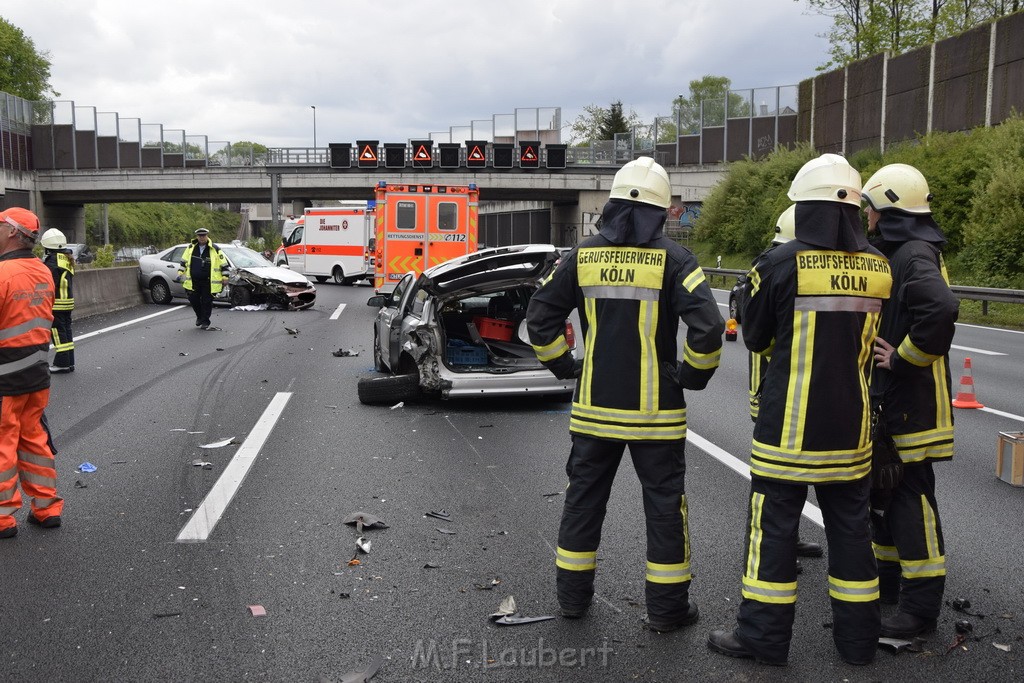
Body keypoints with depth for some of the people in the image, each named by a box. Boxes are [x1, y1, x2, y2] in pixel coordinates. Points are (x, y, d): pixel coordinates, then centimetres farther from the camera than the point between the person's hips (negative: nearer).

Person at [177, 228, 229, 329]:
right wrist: (180, 273, 11)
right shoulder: (190, 248, 7)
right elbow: (183, 261, 17)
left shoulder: (215, 249, -2)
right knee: (193, 300, 6)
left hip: (208, 282, -3)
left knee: (207, 302, 0)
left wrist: (224, 277, 0)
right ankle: (199, 317, 30)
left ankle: (205, 322, 12)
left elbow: (223, 264, 2)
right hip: (193, 281, 3)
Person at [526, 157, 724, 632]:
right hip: (655, 409, -3)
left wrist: (565, 367, 13)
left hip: (594, 405, 3)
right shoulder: (672, 259, -9)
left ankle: (573, 593, 26)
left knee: (584, 496, 15)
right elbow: (708, 324, -19)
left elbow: (540, 317, 4)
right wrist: (694, 374, -4)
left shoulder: (583, 257, 1)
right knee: (664, 503, 8)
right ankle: (667, 606, 16)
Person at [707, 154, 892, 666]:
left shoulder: (782, 263, -13)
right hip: (850, 426, 5)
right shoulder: (878, 269, 0)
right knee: (849, 525, 14)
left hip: (789, 425, -4)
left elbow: (755, 338, -1)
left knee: (774, 525, 4)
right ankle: (857, 637, 24)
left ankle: (763, 636, 11)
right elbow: (875, 341, 12)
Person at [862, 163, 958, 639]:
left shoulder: (915, 256, -18)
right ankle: (888, 578, 34)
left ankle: (920, 604, 7)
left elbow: (942, 308, -36)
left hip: (912, 402, -11)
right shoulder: (898, 253, 14)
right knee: (884, 490, 19)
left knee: (910, 497, -3)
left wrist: (902, 360, -26)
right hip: (891, 400, 11)